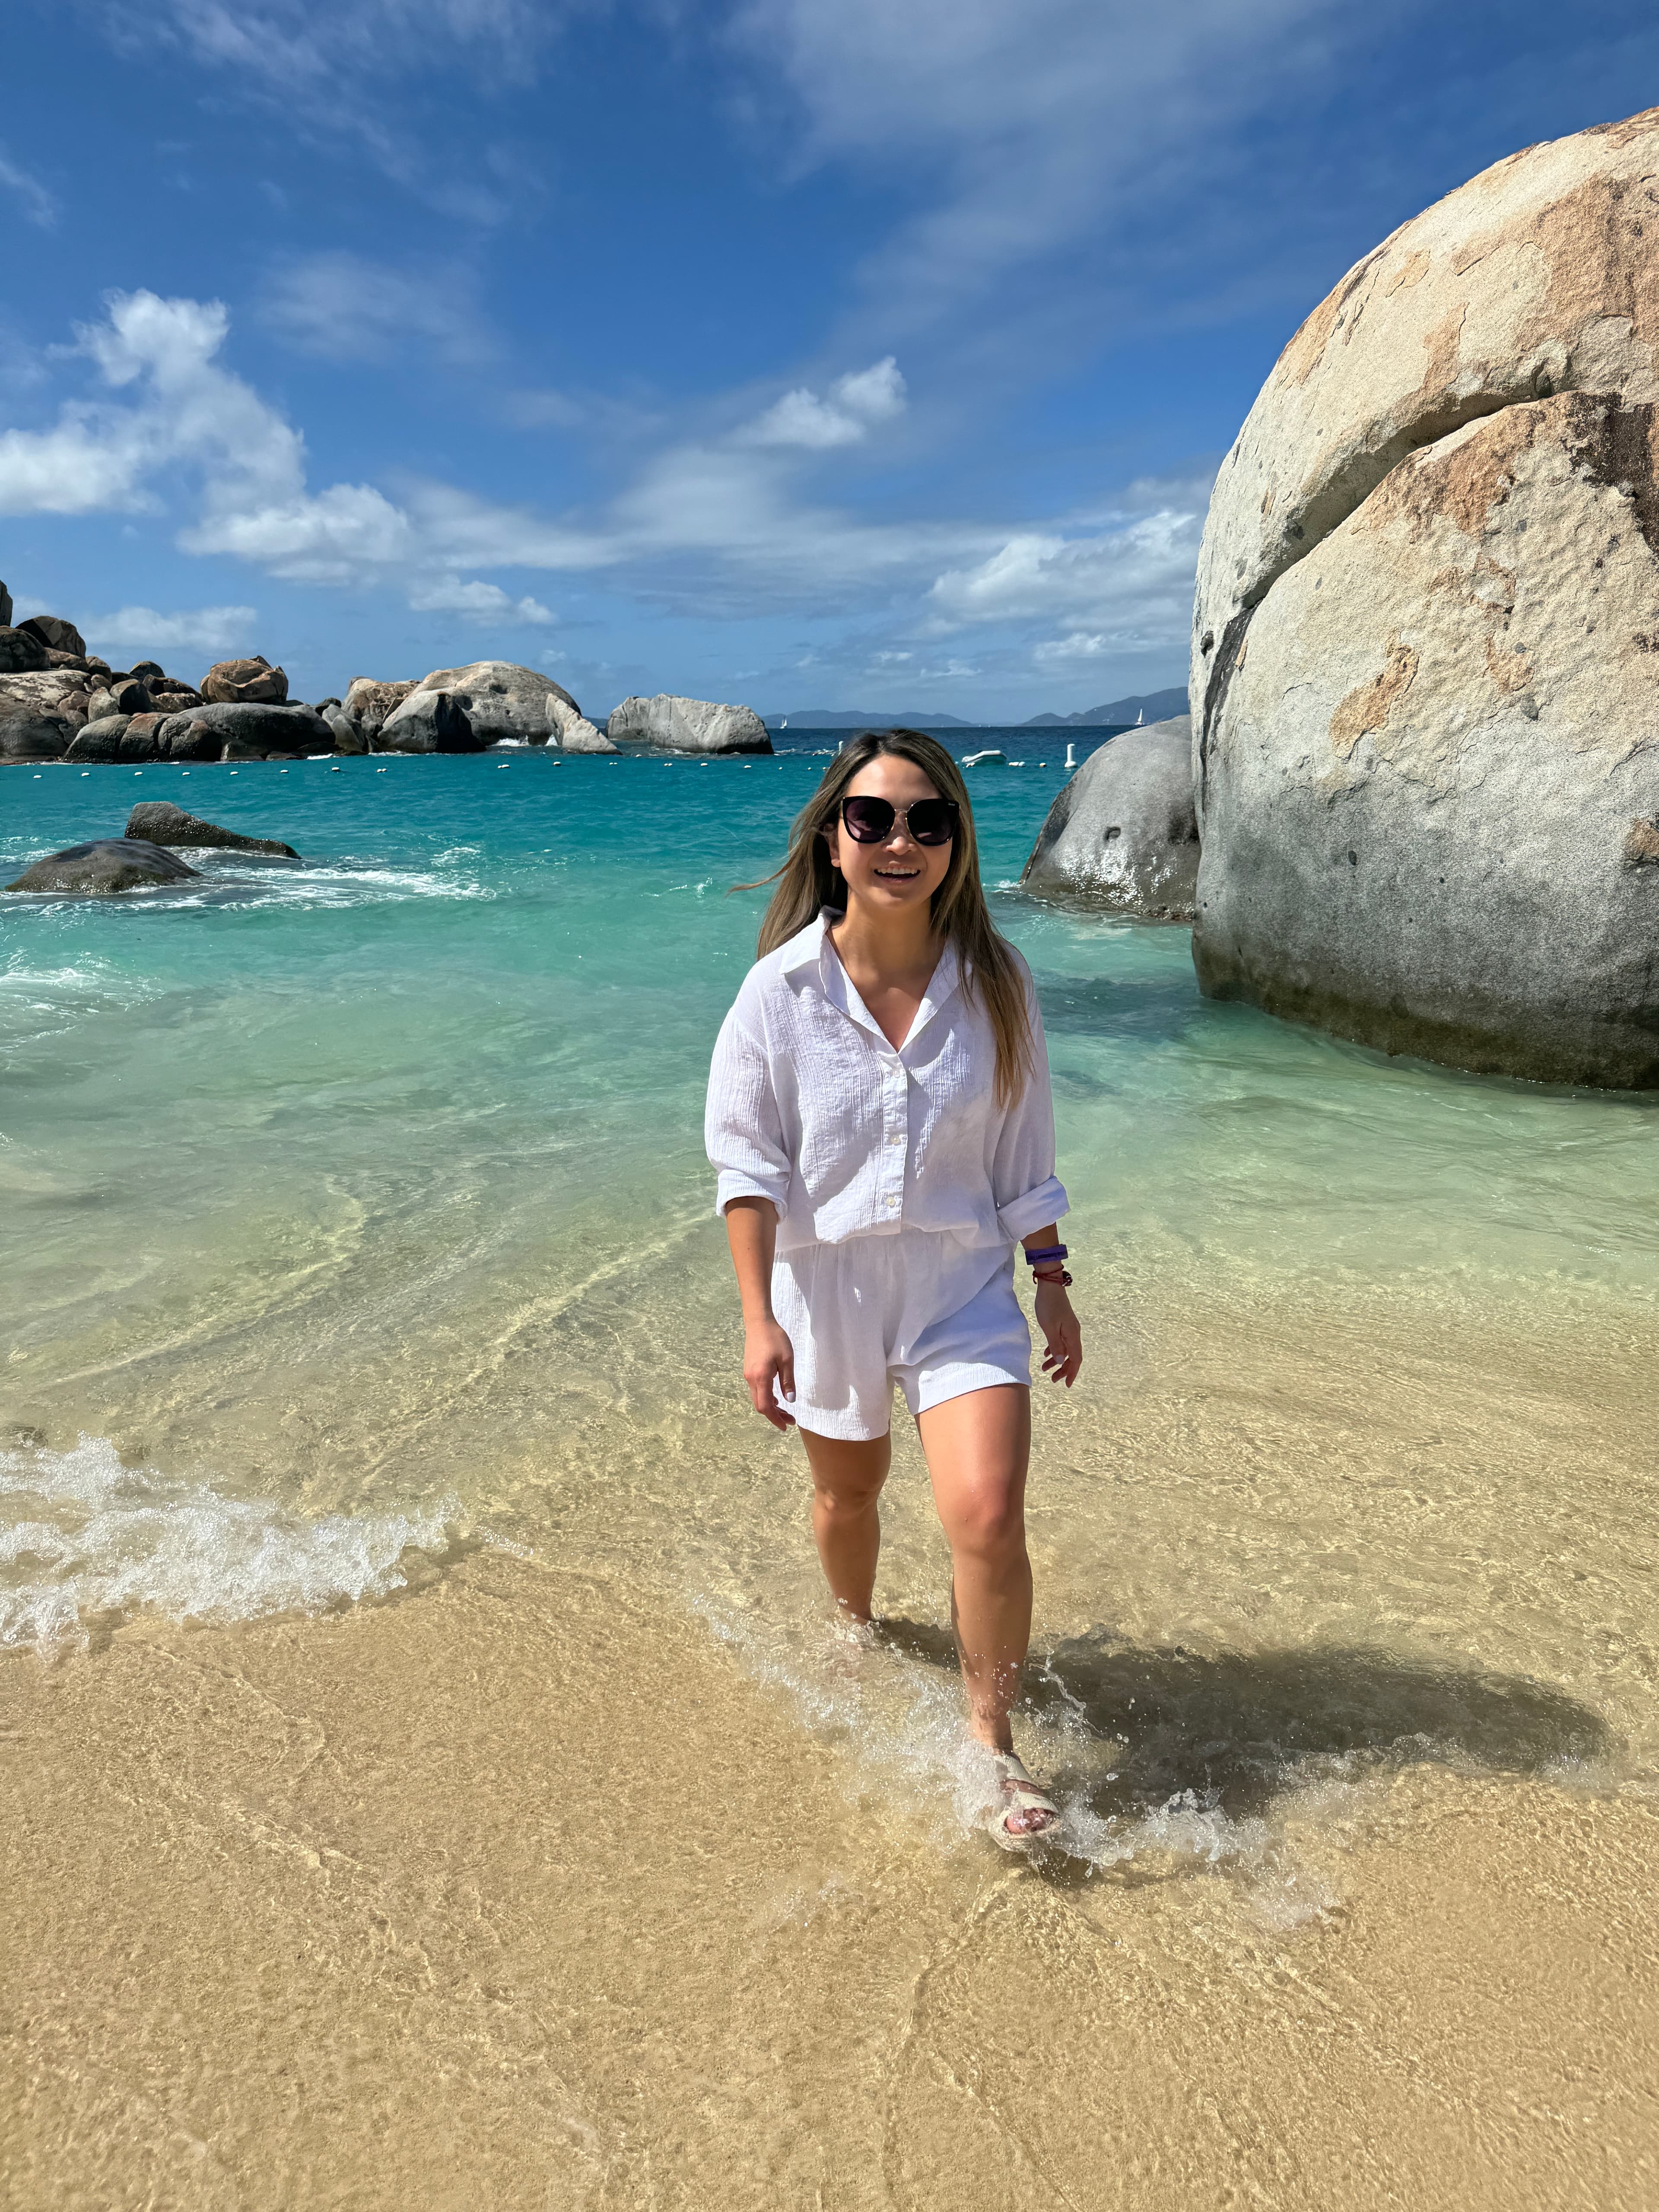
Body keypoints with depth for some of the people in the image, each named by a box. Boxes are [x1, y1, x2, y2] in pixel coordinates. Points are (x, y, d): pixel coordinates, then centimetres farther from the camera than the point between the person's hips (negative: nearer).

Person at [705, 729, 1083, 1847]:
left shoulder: (995, 981, -6)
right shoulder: (782, 990, -11)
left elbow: (1025, 1150, 3)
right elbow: (749, 1164, -9)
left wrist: (1052, 1281, 5)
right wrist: (760, 1319, -13)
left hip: (964, 1288, 0)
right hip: (828, 1283, 0)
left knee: (989, 1515, -14)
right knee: (848, 1491, 21)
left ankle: (994, 1745, 10)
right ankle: (854, 1632, 54)